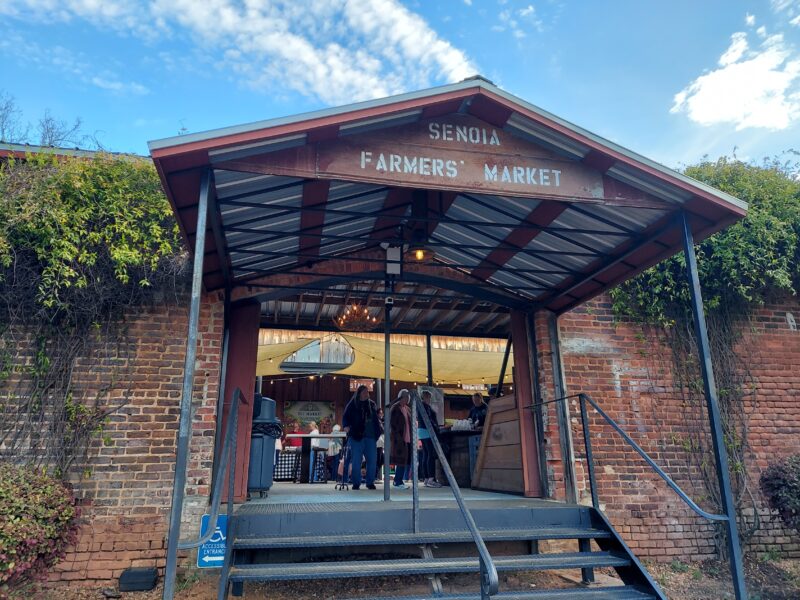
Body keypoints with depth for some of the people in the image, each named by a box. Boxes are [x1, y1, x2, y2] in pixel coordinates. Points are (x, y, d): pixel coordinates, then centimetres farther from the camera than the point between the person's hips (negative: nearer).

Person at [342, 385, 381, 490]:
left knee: (372, 460, 3)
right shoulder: (352, 405, 3)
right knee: (356, 461, -1)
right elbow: (345, 418, 3)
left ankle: (370, 482, 15)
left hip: (370, 436, 3)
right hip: (357, 436, -3)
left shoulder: (372, 404, 13)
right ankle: (356, 483, 9)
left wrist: (378, 431, 12)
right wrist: (347, 427, -14)